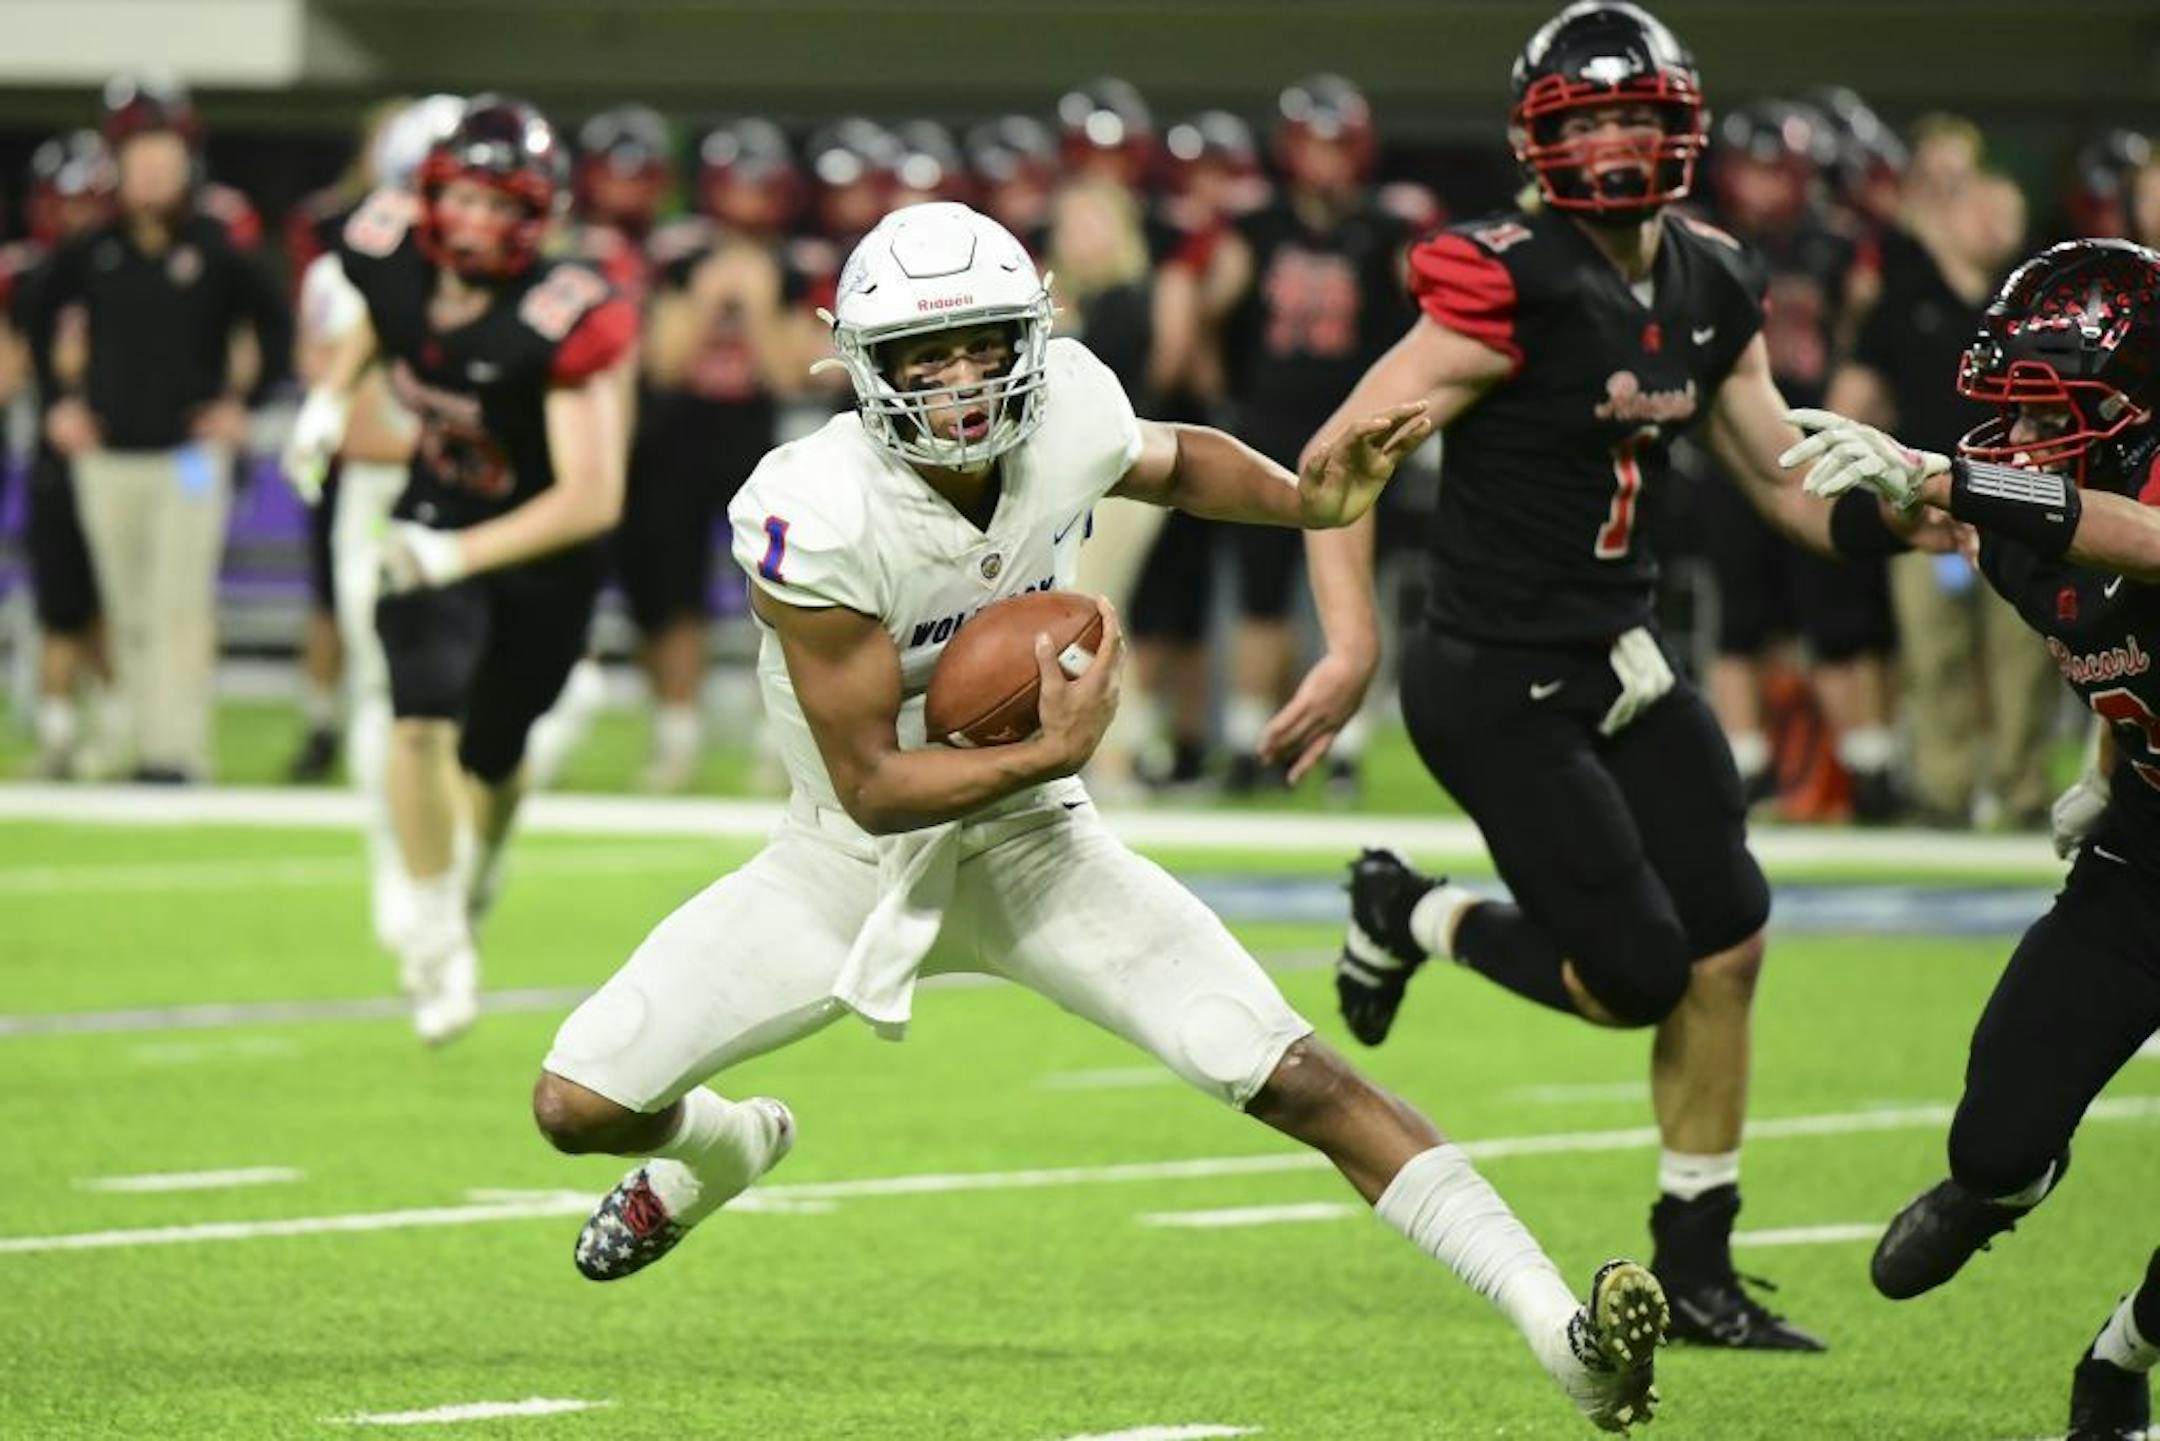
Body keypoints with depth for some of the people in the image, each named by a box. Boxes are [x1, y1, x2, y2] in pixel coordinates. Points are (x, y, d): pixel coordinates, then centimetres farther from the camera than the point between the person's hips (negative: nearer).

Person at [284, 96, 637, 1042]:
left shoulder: (559, 323, -35)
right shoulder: (393, 256, -19)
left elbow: (591, 500, -37)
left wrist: (459, 555, -45)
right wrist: (331, 397, -3)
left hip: (543, 544, -2)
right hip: (437, 517, 2)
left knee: (490, 752, 13)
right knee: (423, 720, -17)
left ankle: (481, 857, 50)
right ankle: (436, 938, 1)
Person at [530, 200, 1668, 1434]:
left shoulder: (1068, 420, -16)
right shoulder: (818, 520, -29)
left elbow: (1177, 463, 11)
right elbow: (871, 787, -23)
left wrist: (1306, 502, -7)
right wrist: (1053, 752, -29)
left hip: (1031, 848, 2)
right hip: (855, 860, -1)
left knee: (1294, 1076, -15)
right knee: (579, 1104, -8)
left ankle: (1562, 1330, -16)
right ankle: (724, 1149, 30)